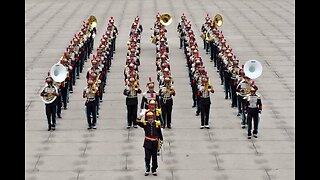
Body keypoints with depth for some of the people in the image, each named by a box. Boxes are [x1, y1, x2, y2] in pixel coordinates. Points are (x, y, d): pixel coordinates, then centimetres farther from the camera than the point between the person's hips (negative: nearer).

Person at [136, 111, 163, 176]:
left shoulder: (157, 124, -1)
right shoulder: (145, 124, -3)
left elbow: (160, 133, 8)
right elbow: (138, 122, -17)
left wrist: (161, 140, 13)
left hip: (155, 144, 1)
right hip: (147, 143, -1)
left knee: (154, 158, 8)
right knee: (147, 158, 1)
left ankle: (154, 170, 19)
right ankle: (147, 170, 15)